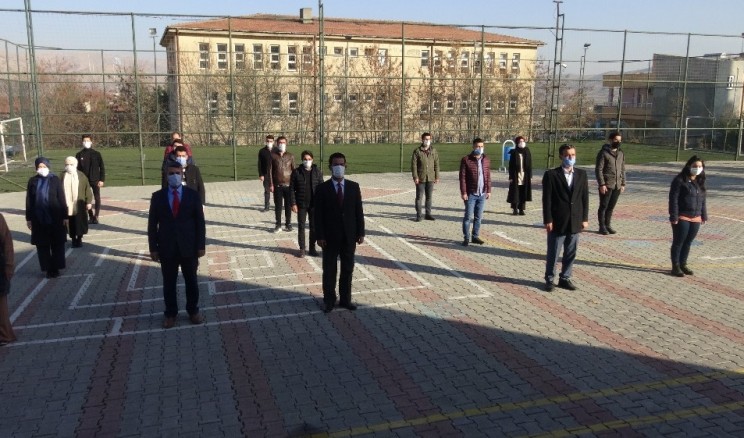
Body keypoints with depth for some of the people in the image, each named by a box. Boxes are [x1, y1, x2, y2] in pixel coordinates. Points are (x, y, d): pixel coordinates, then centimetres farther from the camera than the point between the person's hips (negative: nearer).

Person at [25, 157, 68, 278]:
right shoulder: (32, 181, 2)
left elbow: (62, 199, -3)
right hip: (39, 219, 2)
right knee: (42, 246, 5)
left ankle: (56, 268, 16)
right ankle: (48, 269, 15)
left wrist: (65, 216, -6)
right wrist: (28, 218, 3)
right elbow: (29, 201, 5)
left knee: (57, 245, 4)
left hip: (55, 218, -2)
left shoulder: (55, 180, -3)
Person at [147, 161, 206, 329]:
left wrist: (200, 245, -6)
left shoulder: (193, 195, -1)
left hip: (189, 247, 0)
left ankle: (193, 311, 28)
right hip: (167, 248, 0)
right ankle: (170, 313, 24)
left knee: (191, 281, 12)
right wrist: (153, 248, -3)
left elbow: (200, 222, -1)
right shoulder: (157, 196, 0)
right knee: (169, 283, 9)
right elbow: (152, 224, 1)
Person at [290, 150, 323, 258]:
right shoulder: (296, 172, -3)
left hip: (314, 204, 1)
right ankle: (302, 248, 16)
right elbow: (292, 189, -2)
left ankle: (312, 248, 20)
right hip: (301, 204, -1)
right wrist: (293, 203, -8)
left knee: (314, 227, 7)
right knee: (301, 227, 6)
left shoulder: (317, 171, -1)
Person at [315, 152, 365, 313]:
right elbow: (318, 214, -6)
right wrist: (320, 236, -10)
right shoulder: (322, 188, -5)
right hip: (330, 237, -2)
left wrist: (360, 233, -1)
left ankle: (345, 299, 24)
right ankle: (329, 300, 21)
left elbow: (359, 211, 3)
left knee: (348, 269, 11)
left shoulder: (354, 187, 2)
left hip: (349, 236, 2)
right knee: (329, 270, 8)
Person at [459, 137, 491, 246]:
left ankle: (475, 236, 20)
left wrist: (488, 190, 8)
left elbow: (488, 176, 12)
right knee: (468, 216, 0)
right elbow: (462, 177, -8)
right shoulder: (466, 160, -7)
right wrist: (463, 192, -12)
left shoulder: (486, 160, 8)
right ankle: (466, 238, 9)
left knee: (478, 217, 10)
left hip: (482, 194, 4)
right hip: (471, 194, -4)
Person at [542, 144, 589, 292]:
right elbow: (547, 199, -8)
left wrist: (585, 218, 5)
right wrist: (547, 220, -11)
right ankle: (549, 279, 18)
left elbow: (585, 197, 9)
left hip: (575, 222, 4)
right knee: (553, 253, 5)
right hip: (557, 222, -4)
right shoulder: (551, 174, -6)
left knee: (570, 253, 10)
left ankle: (565, 278, 24)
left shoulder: (581, 174, 7)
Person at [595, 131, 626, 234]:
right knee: (603, 206, 2)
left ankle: (608, 225, 21)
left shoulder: (621, 153, 12)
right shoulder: (604, 152, -7)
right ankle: (602, 227, 9)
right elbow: (598, 169, -10)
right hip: (606, 185, -6)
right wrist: (602, 184, -15)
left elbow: (623, 170, 18)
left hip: (617, 185, 6)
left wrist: (623, 183, 11)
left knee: (611, 207, 11)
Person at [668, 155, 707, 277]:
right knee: (678, 242, 1)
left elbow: (702, 200, 18)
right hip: (682, 218, -6)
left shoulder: (700, 182, 12)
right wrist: (674, 216, -17)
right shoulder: (680, 180, -10)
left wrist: (704, 215, 15)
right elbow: (673, 199, -13)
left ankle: (683, 264, 25)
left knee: (688, 242, 13)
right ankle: (675, 266, 10)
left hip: (696, 218, 6)